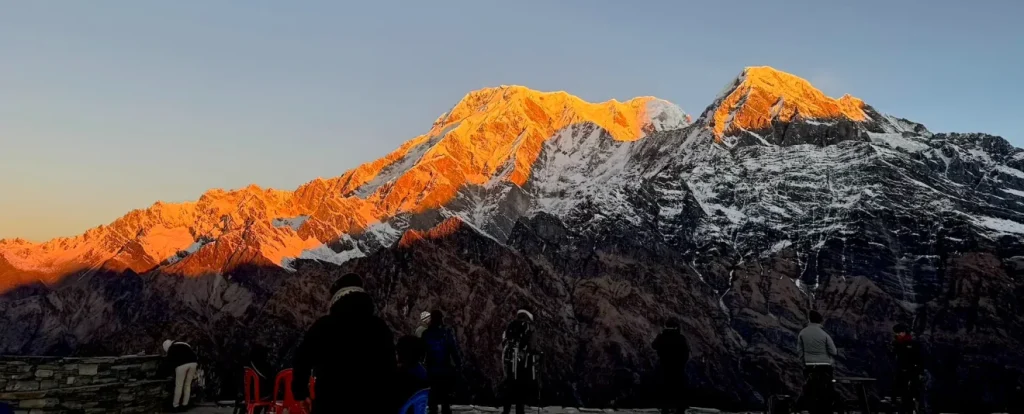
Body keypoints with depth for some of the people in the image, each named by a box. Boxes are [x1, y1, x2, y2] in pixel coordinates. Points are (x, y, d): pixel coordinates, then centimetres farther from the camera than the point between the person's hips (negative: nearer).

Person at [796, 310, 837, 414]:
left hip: (809, 367, 2)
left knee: (810, 393, 7)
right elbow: (833, 352, -4)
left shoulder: (802, 333, -1)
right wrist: (837, 352, 19)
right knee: (825, 393, 8)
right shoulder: (824, 335, -7)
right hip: (824, 367, -2)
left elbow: (799, 350, 2)